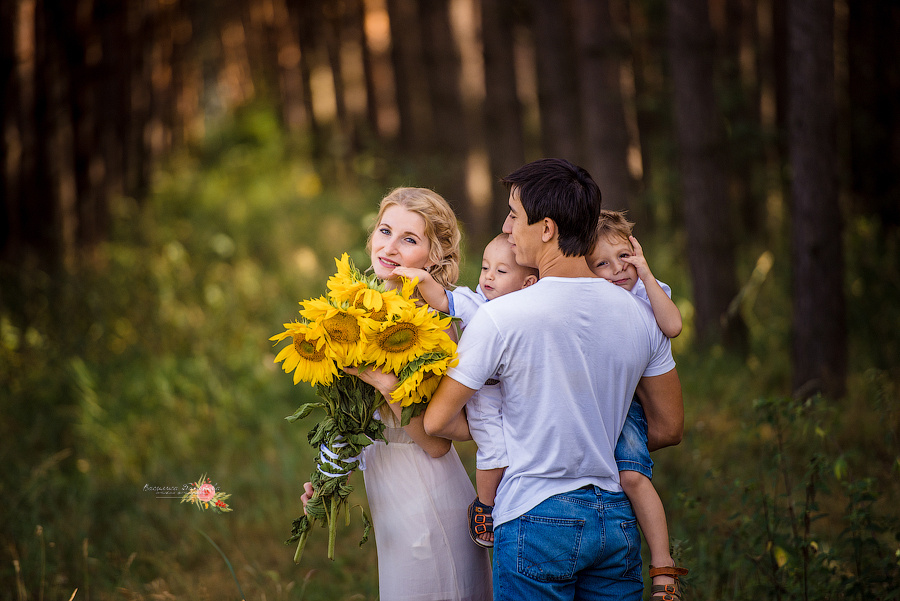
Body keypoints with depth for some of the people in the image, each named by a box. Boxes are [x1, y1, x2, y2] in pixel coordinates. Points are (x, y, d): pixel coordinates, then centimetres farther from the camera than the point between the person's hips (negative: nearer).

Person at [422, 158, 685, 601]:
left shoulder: (500, 318, -13)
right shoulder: (640, 315, 1)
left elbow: (437, 421, -6)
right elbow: (669, 428, 10)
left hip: (537, 520, -4)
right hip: (617, 520, 4)